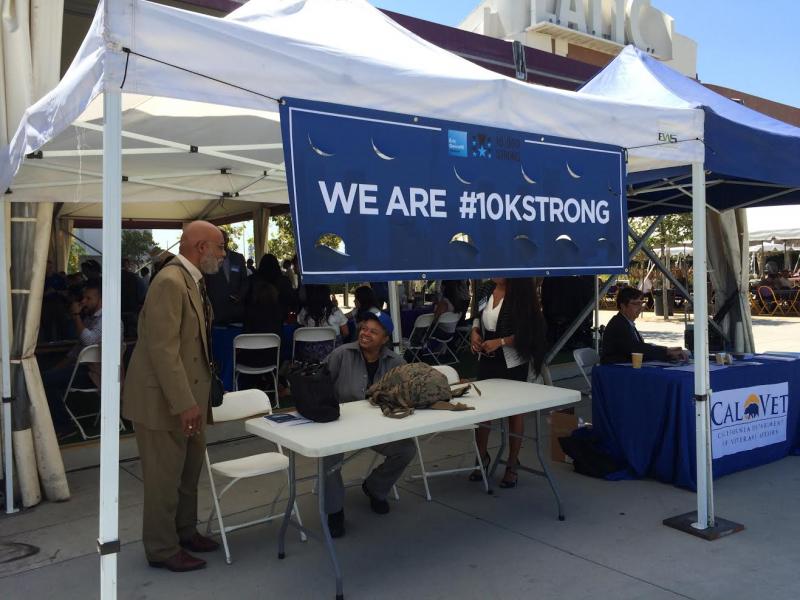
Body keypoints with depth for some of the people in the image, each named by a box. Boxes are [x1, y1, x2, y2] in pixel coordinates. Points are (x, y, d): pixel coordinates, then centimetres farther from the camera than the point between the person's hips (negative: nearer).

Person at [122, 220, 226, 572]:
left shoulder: (192, 280, 10)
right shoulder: (170, 282, -21)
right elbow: (164, 348, -26)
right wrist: (184, 403, -25)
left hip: (188, 394, 10)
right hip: (164, 398, -9)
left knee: (190, 470, 20)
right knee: (165, 477, 5)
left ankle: (185, 531, 37)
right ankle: (162, 549, 21)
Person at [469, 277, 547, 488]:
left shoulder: (520, 295, -14)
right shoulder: (486, 291, 3)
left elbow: (527, 332, -15)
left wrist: (500, 342, -22)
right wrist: (474, 332, -2)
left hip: (512, 363, -5)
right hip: (487, 360, 6)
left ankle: (512, 465, 23)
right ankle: (482, 457, 31)